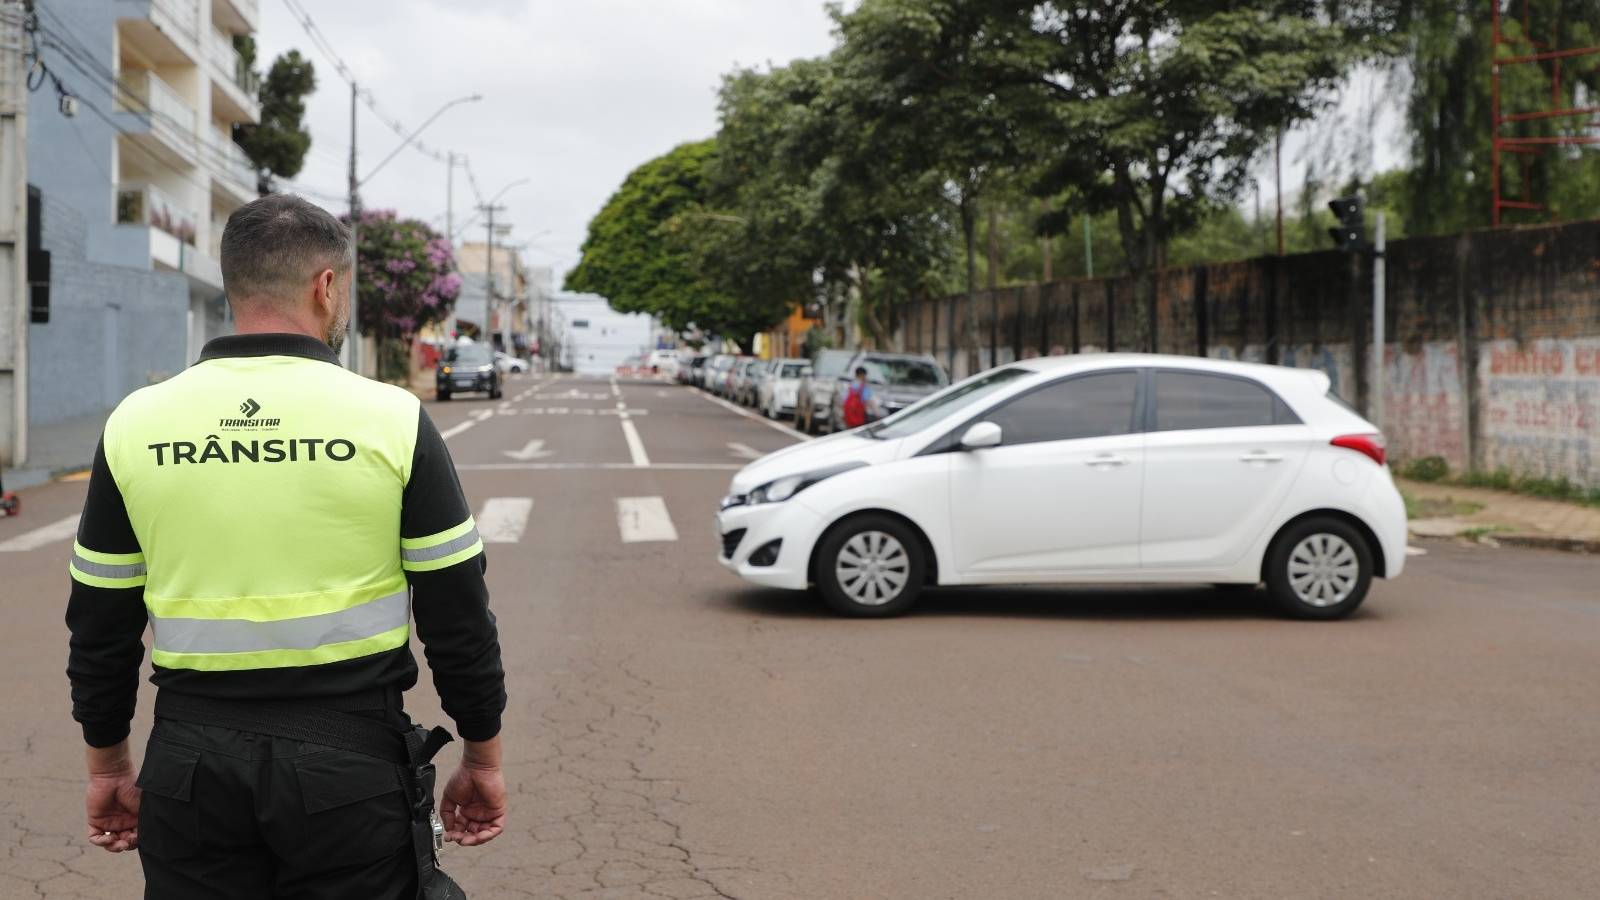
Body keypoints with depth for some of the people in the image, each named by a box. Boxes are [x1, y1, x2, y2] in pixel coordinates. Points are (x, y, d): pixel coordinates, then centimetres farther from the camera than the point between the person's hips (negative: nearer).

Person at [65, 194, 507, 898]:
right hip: (352, 761, -2)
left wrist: (108, 766, 18)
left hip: (192, 762, 2)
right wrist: (482, 759, 9)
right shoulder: (393, 419, -7)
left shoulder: (135, 424, 1)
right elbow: (458, 615, -3)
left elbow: (101, 625, 7)